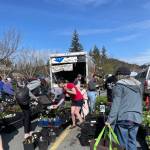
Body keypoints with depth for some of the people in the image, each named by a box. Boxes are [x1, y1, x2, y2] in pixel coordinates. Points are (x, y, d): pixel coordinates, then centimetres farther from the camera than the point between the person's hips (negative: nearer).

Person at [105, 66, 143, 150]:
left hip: (123, 118, -6)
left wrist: (110, 120, -10)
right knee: (132, 141, 16)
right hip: (136, 118, 6)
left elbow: (116, 104, -12)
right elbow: (140, 103, 17)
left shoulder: (120, 85, -5)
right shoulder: (138, 85, 14)